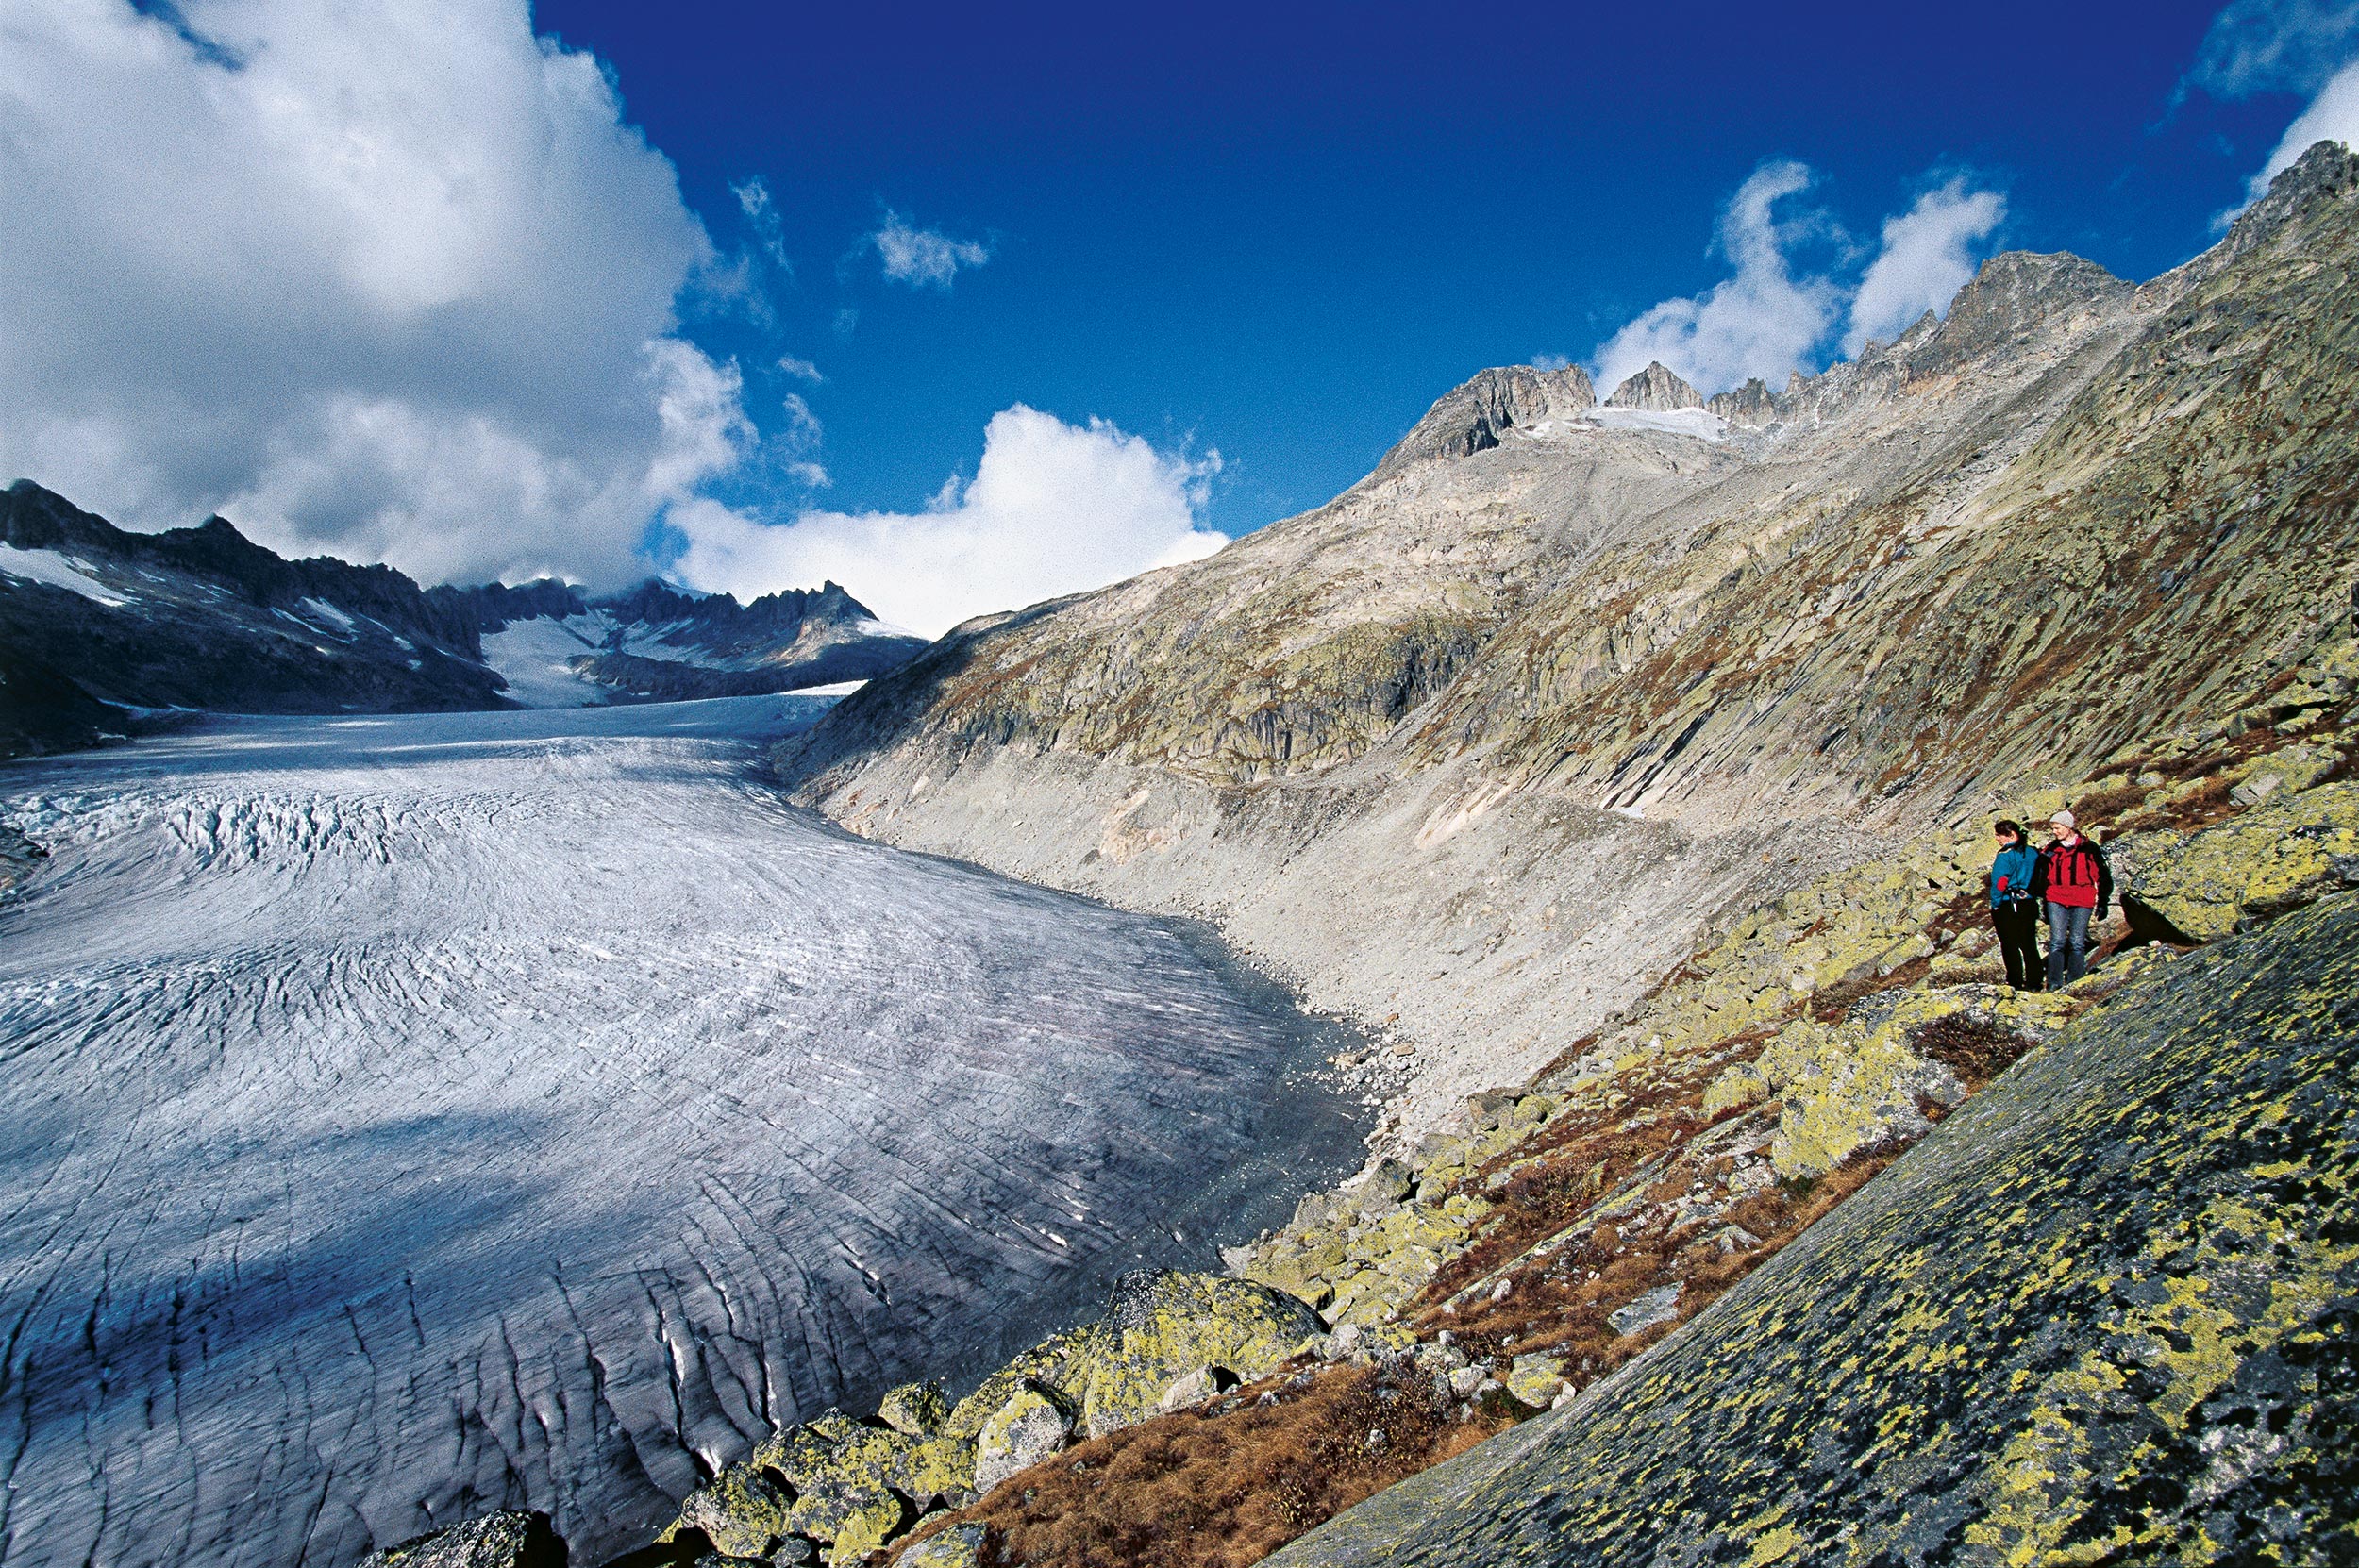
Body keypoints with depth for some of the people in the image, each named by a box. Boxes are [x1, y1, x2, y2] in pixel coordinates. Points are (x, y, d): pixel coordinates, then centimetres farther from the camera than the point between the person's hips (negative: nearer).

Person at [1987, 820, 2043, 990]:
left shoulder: (2005, 856, -14)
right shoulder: (2033, 853, 6)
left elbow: (1999, 883, -16)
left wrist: (1995, 905, -8)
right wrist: (2030, 894, 18)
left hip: (2006, 907, -6)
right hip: (2029, 904, 6)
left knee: (2010, 946, 1)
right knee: (2029, 945, 12)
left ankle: (2015, 983, 2)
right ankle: (2034, 982, 14)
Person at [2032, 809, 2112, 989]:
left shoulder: (2088, 848, 3)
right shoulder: (2051, 849, 9)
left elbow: (2103, 876, 6)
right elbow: (2041, 877, 15)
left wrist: (2102, 903, 4)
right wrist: (2040, 899, 11)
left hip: (2082, 901, -1)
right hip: (2056, 900, 1)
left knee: (2077, 943, 1)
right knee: (2057, 942, -5)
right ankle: (2054, 984, -7)